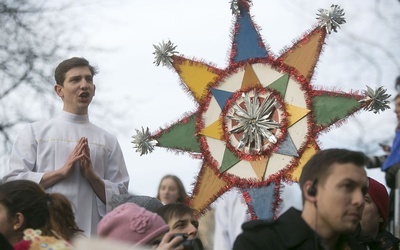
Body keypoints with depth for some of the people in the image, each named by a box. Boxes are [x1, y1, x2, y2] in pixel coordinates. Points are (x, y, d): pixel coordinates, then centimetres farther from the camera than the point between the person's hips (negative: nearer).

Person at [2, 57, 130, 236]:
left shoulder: (108, 141, 11)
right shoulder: (34, 132, 7)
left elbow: (120, 197, 9)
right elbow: (12, 183, -2)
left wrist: (92, 176, -7)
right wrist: (62, 172, -10)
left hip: (92, 235, 2)